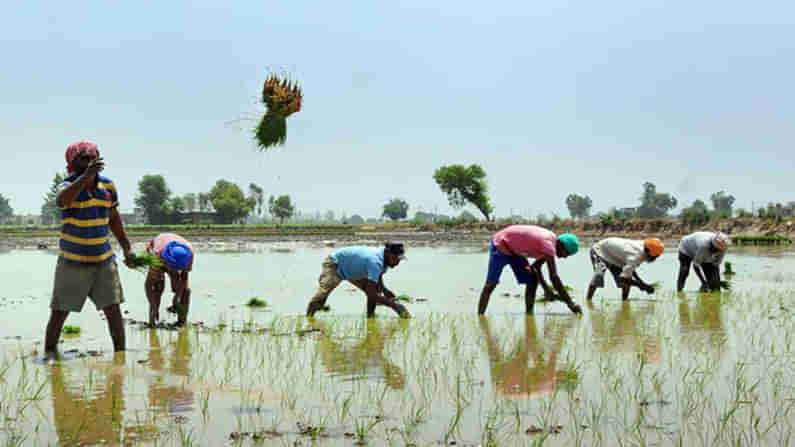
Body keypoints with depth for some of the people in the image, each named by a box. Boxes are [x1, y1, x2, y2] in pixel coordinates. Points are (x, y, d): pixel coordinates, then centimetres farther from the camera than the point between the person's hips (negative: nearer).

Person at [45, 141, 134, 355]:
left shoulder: (108, 186, 0)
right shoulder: (68, 186, -15)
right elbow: (61, 200, -41)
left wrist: (127, 248, 12)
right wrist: (85, 176, -54)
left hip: (104, 261, 3)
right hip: (72, 263, -3)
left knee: (113, 310, 2)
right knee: (59, 313, 2)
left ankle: (121, 353, 12)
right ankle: (49, 354, 15)